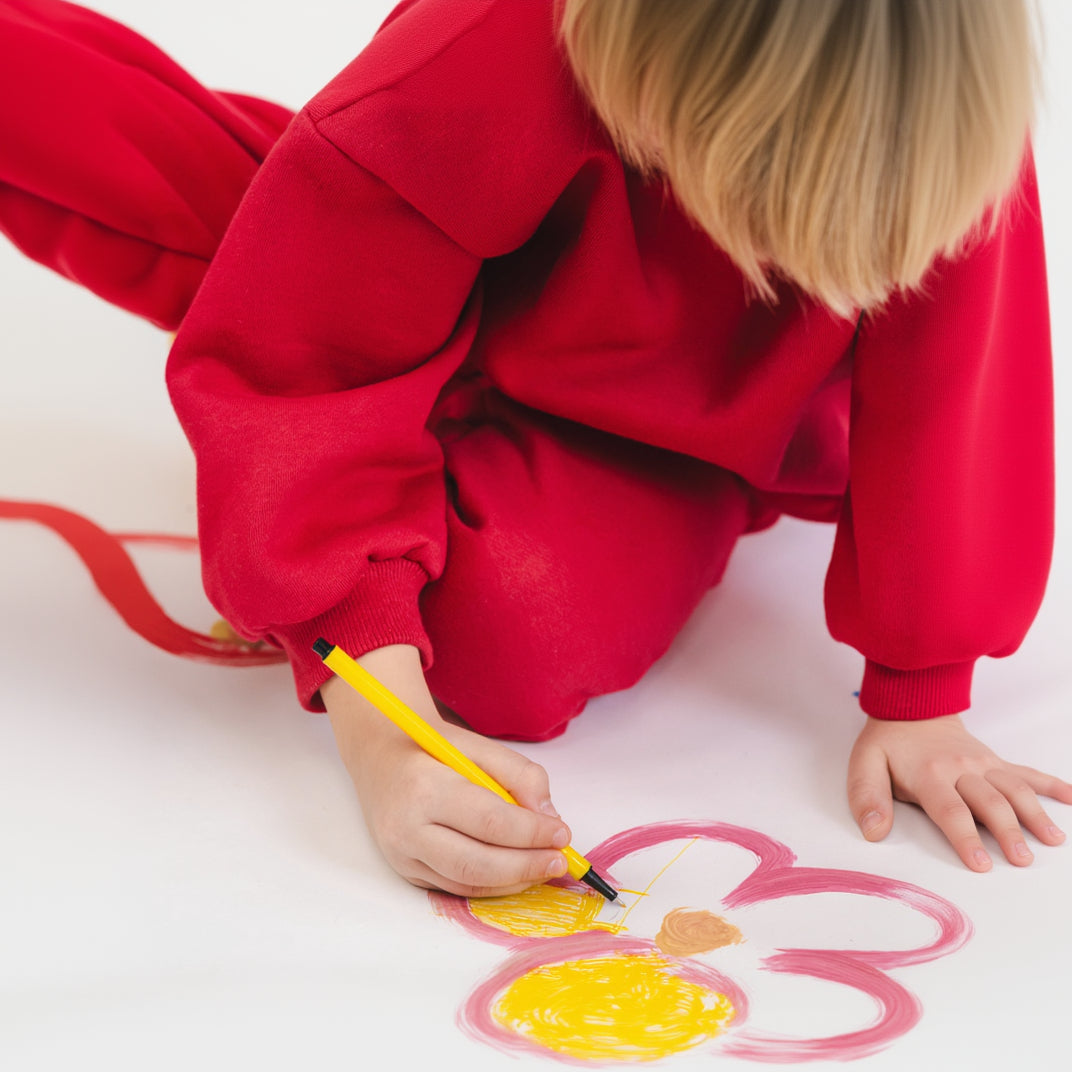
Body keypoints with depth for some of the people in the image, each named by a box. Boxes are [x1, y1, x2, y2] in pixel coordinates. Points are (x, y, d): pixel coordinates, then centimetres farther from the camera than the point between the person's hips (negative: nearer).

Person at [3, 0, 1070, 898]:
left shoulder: (939, 119, -34)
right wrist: (384, 733, -42)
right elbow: (308, 386, -34)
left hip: (660, 440, 2)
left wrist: (917, 700, -21)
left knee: (515, 650, -36)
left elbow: (944, 395, -24)